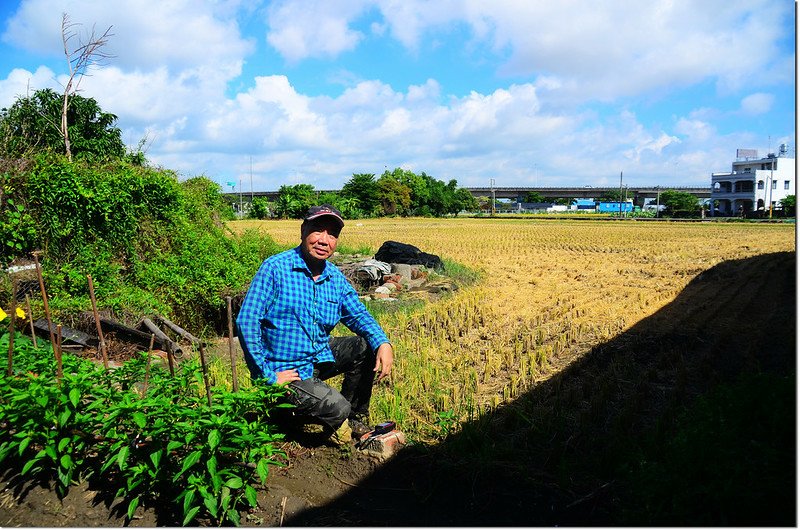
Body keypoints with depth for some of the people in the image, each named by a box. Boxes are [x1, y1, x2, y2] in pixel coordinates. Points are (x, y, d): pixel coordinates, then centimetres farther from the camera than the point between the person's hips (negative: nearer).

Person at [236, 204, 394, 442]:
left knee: (366, 347, -4)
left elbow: (358, 315, 10)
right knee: (337, 408, -22)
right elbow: (246, 321, -19)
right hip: (283, 370, -7)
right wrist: (267, 375, -20)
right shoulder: (275, 268, -17)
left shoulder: (336, 278, 2)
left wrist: (383, 343, -11)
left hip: (319, 357, 7)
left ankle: (356, 420, 13)